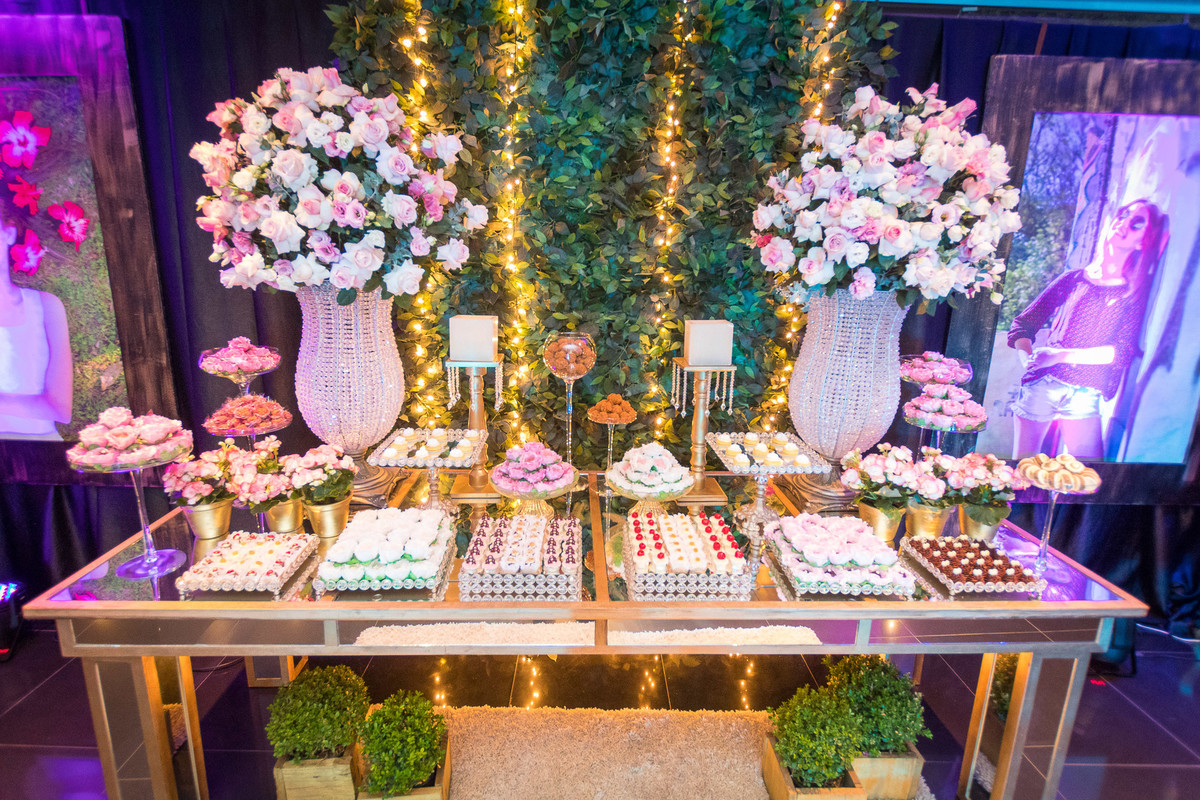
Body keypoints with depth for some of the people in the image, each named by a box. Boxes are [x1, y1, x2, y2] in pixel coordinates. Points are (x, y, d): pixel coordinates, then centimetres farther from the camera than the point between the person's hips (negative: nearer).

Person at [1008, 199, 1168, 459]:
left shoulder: (1136, 293, 7)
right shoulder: (1074, 279, 11)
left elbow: (1123, 351, -5)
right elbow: (1023, 324, 9)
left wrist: (1061, 355, -14)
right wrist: (1028, 359, -9)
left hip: (1084, 396, 0)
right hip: (1040, 386, 0)